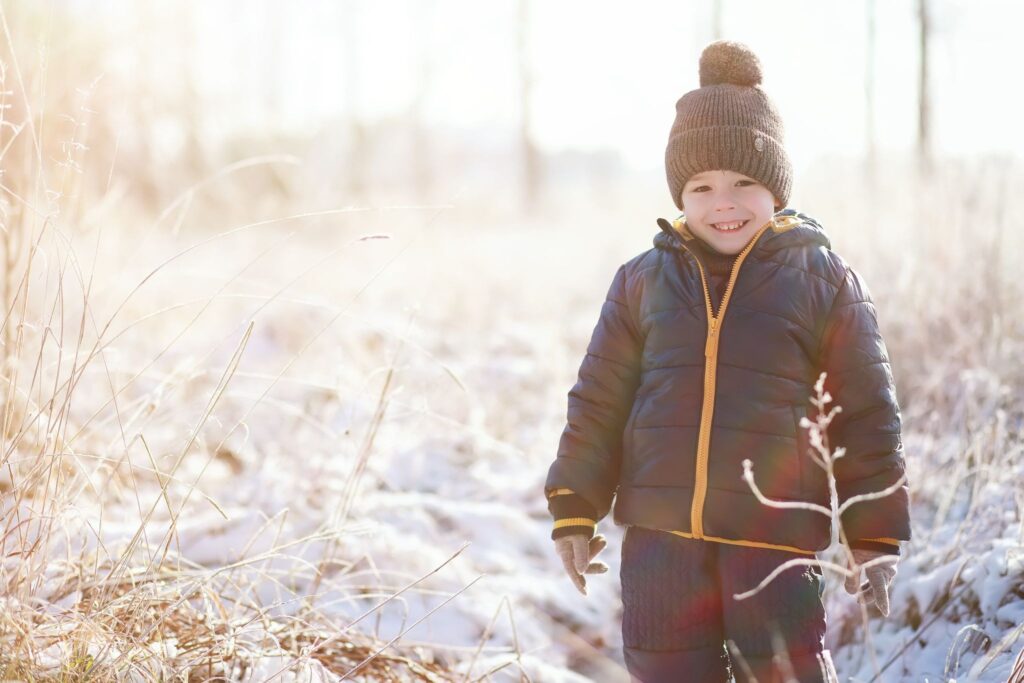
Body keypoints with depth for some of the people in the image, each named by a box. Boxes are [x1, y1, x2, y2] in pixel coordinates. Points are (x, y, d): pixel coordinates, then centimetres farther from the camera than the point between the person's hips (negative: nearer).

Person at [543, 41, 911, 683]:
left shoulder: (824, 280, 0)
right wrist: (576, 510, 9)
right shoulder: (643, 281, 7)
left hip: (776, 534, -3)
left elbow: (867, 414, 2)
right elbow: (599, 400, 12)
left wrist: (876, 536, 2)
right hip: (660, 533, 3)